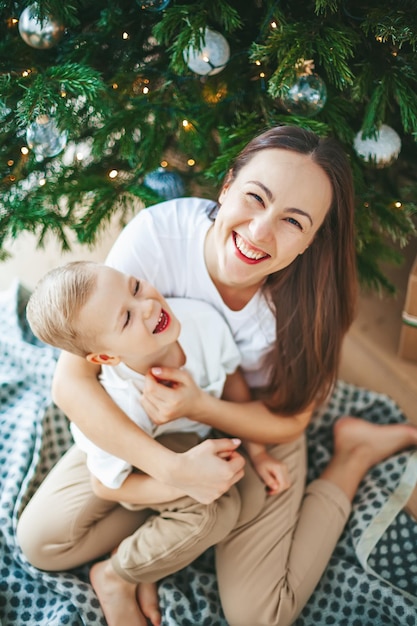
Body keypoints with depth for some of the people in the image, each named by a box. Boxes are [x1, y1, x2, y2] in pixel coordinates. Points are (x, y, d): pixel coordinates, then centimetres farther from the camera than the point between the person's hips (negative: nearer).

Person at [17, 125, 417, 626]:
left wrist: (199, 404, -34)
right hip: (148, 426, 1)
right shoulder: (158, 232, -32)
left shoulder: (311, 294, -28)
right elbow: (71, 379, -30)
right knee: (42, 541, -8)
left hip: (255, 433, 0)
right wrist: (171, 468, -39)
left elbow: (287, 420, -14)